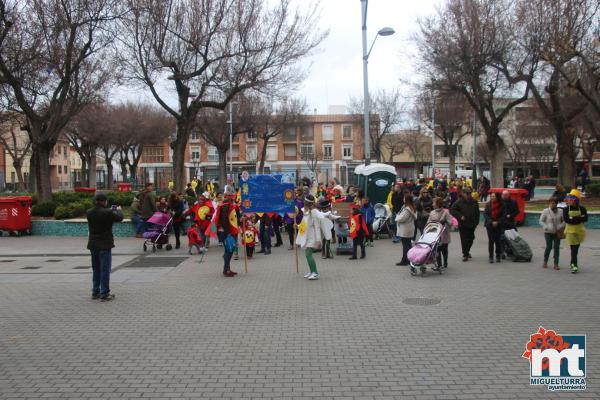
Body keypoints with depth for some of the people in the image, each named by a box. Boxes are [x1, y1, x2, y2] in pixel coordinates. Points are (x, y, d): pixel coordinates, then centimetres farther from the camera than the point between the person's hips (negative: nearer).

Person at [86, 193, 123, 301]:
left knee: (96, 269, 18)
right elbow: (119, 217, -6)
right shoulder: (107, 213, -18)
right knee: (105, 270, 0)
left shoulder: (89, 213, 1)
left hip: (93, 245, 7)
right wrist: (118, 210, 15)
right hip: (105, 245, -7)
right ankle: (104, 293, 2)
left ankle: (95, 292, 25)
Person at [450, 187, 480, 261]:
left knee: (471, 239, 12)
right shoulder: (459, 202, -7)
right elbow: (452, 210, -8)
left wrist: (476, 222, 5)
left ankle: (467, 252, 34)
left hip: (471, 224, 4)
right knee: (464, 240, -4)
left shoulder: (474, 202, 7)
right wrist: (460, 216, -16)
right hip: (462, 225, -4)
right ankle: (465, 254, 7)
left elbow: (477, 213, 14)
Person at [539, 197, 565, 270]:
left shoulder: (560, 211, 3)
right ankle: (545, 262, 15)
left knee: (557, 247, 1)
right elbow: (541, 221, -3)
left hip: (557, 233, 3)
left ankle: (556, 264, 7)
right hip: (548, 232, -2)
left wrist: (561, 227, -6)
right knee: (549, 247, -5)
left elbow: (564, 221, 11)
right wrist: (547, 227, -15)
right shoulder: (545, 211, -5)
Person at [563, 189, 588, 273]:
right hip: (570, 231, -1)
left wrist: (573, 219, -18)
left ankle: (573, 263, 27)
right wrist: (579, 218, -16)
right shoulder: (566, 209, -3)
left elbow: (585, 219, -11)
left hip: (579, 230, 1)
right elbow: (566, 219, -15)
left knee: (576, 248, 10)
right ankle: (575, 265, -6)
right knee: (573, 248, -6)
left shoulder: (582, 208, -1)